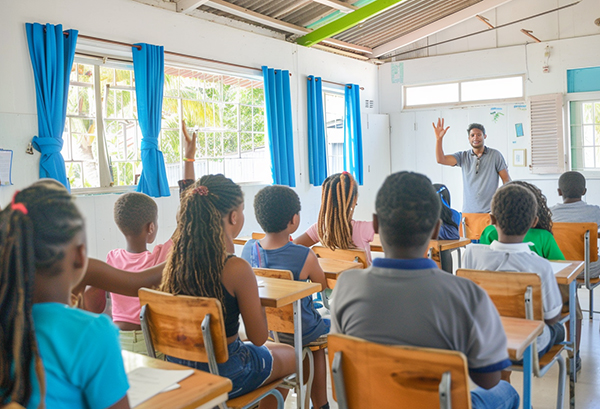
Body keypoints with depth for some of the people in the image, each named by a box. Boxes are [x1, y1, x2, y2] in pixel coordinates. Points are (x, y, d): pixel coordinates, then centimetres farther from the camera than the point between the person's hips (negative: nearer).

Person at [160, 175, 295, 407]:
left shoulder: (175, 260, -10)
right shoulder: (237, 269, -27)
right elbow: (258, 338, -18)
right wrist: (253, 292, -6)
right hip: (224, 375, -6)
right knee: (290, 355, 25)